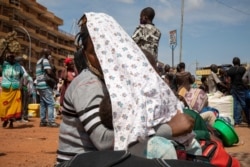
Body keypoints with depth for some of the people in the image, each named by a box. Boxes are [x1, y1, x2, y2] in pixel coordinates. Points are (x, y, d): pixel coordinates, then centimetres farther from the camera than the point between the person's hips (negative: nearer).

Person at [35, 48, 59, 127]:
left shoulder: (39, 61, 20)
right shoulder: (45, 60, -9)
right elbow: (49, 72, -21)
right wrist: (55, 78, -6)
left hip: (40, 85, 9)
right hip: (45, 85, -9)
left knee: (43, 103, 10)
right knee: (51, 103, -9)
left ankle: (43, 121, 10)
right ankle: (51, 121, -12)